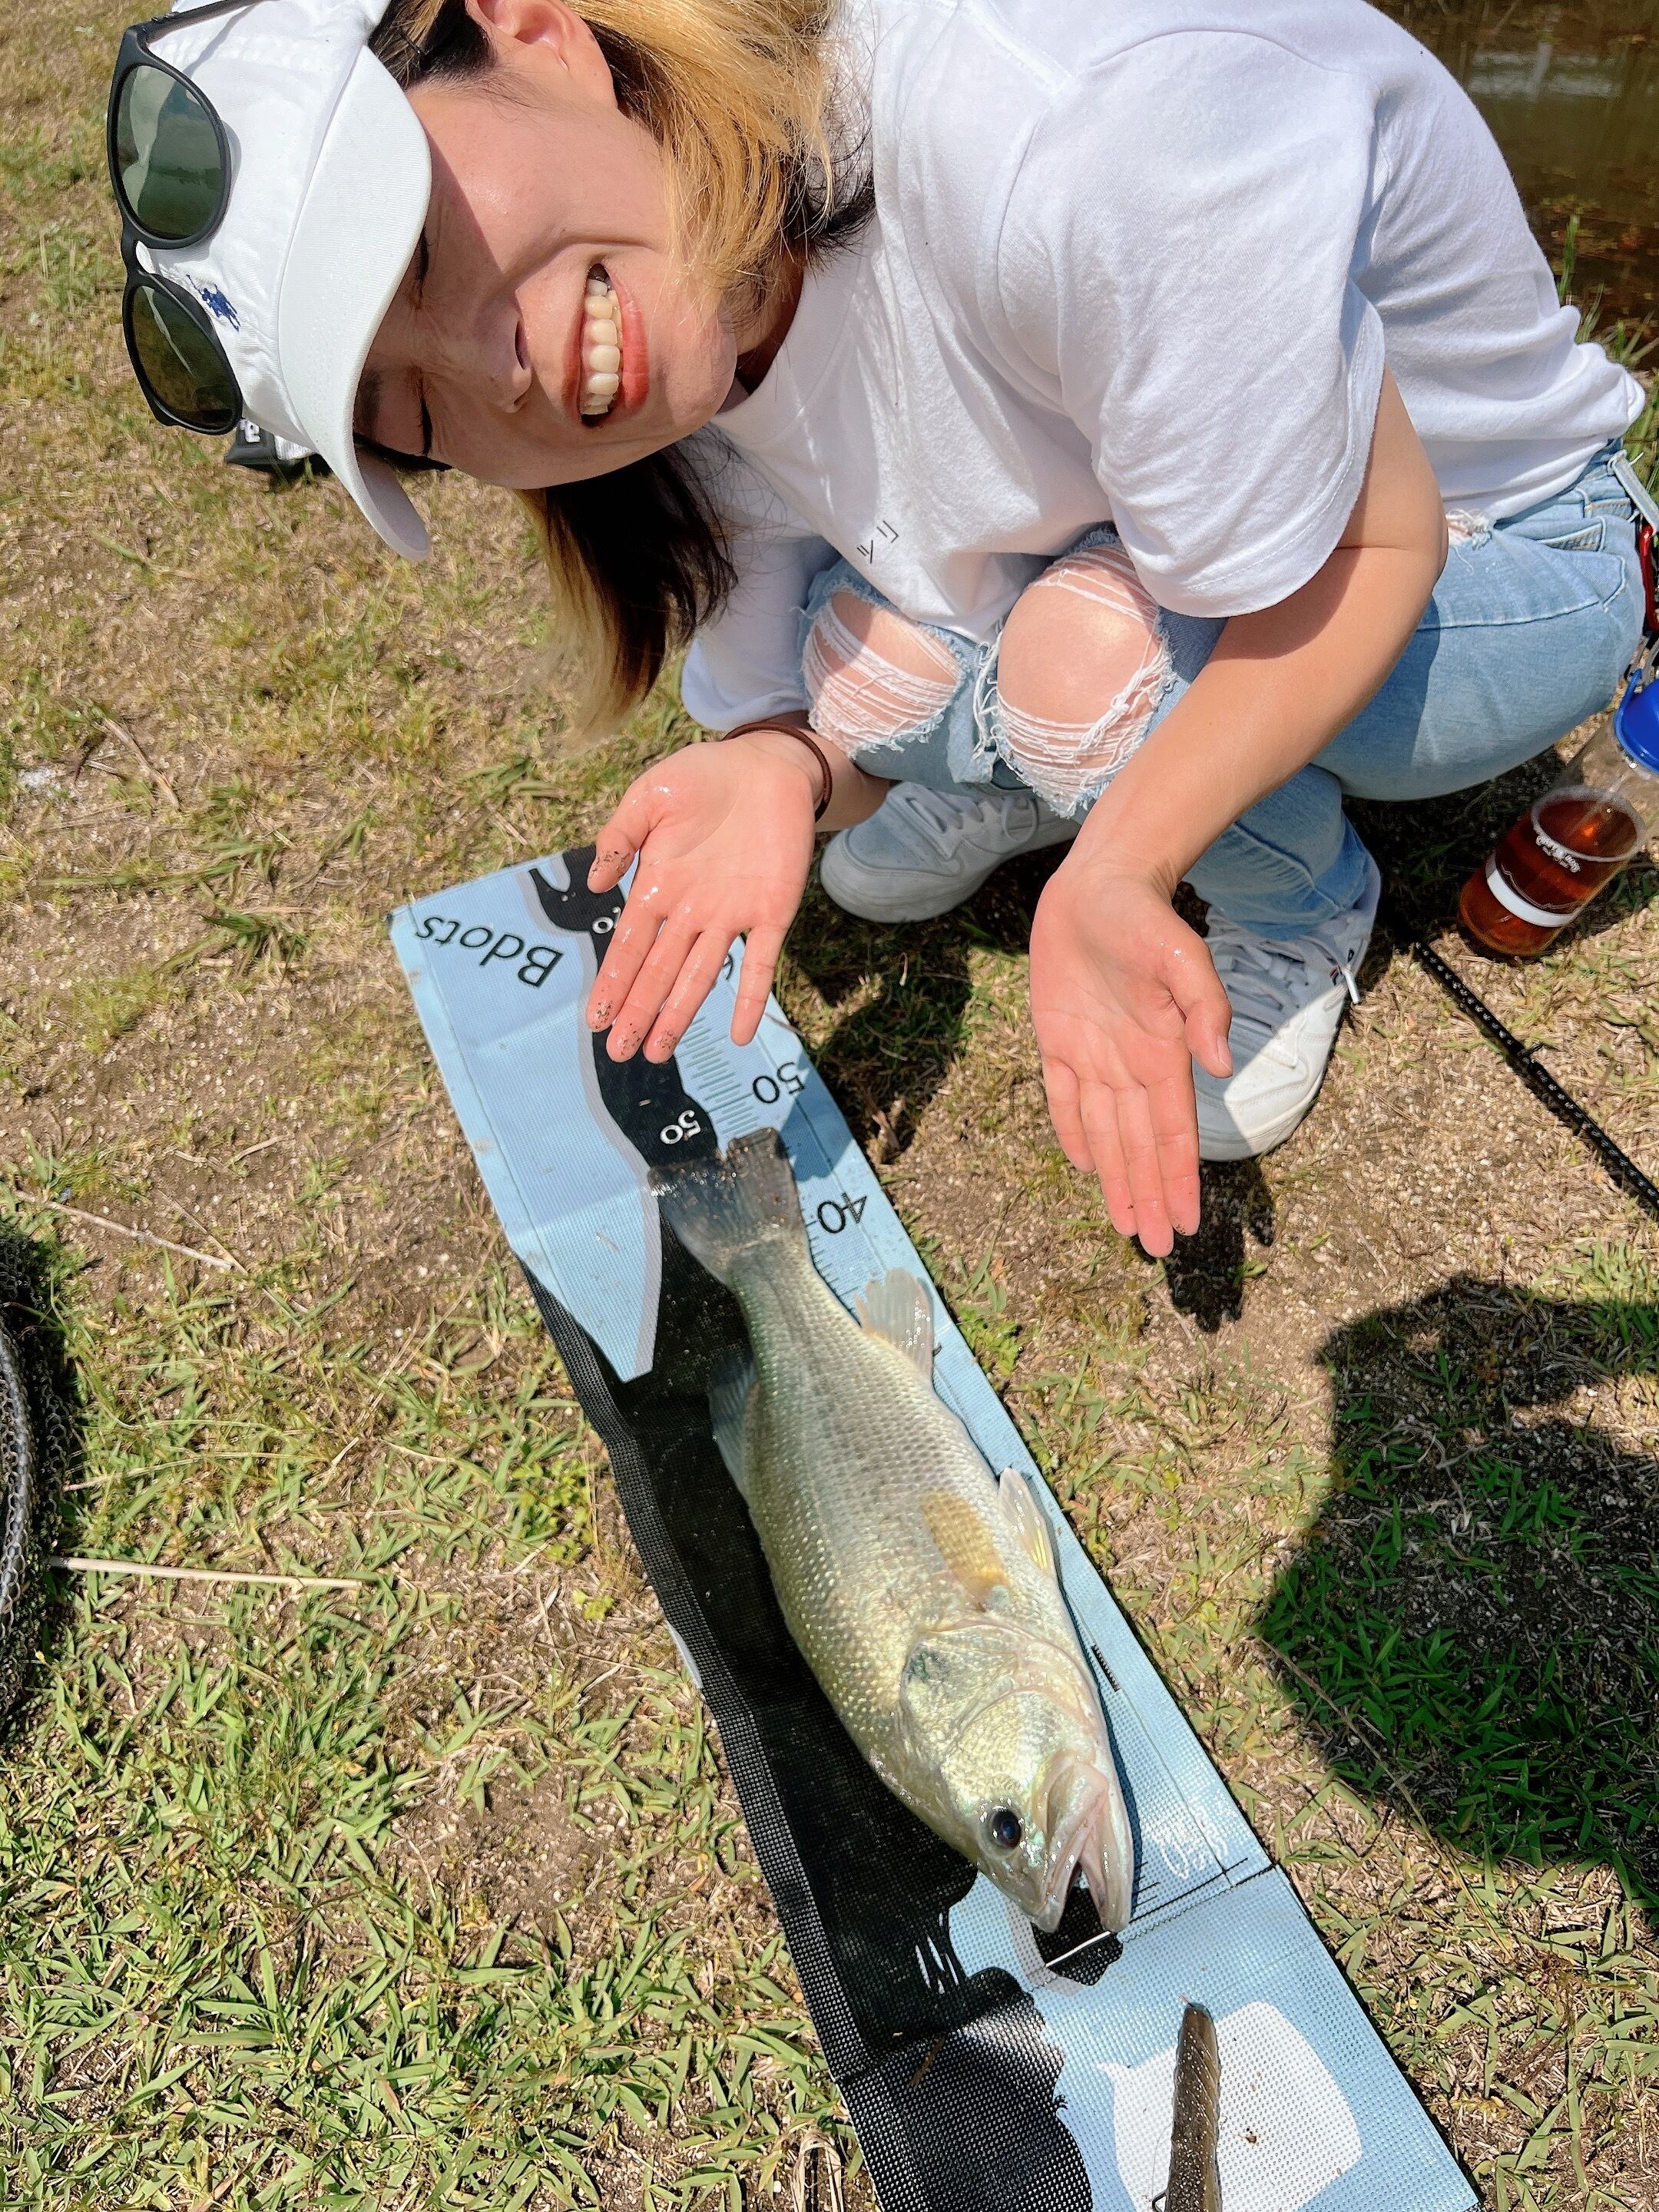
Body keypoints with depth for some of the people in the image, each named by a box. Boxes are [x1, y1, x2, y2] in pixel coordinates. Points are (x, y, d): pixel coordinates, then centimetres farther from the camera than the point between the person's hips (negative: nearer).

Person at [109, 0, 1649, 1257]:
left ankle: (1305, 921, 0)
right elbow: (818, 719, -8)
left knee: (1094, 648, -33)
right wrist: (790, 772, -31)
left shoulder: (1060, 126, -38)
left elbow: (1376, 543, -29)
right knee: (859, 672, -21)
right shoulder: (685, 374, -16)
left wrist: (1115, 867, -40)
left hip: (1486, 562, -4)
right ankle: (1039, 775, 14)